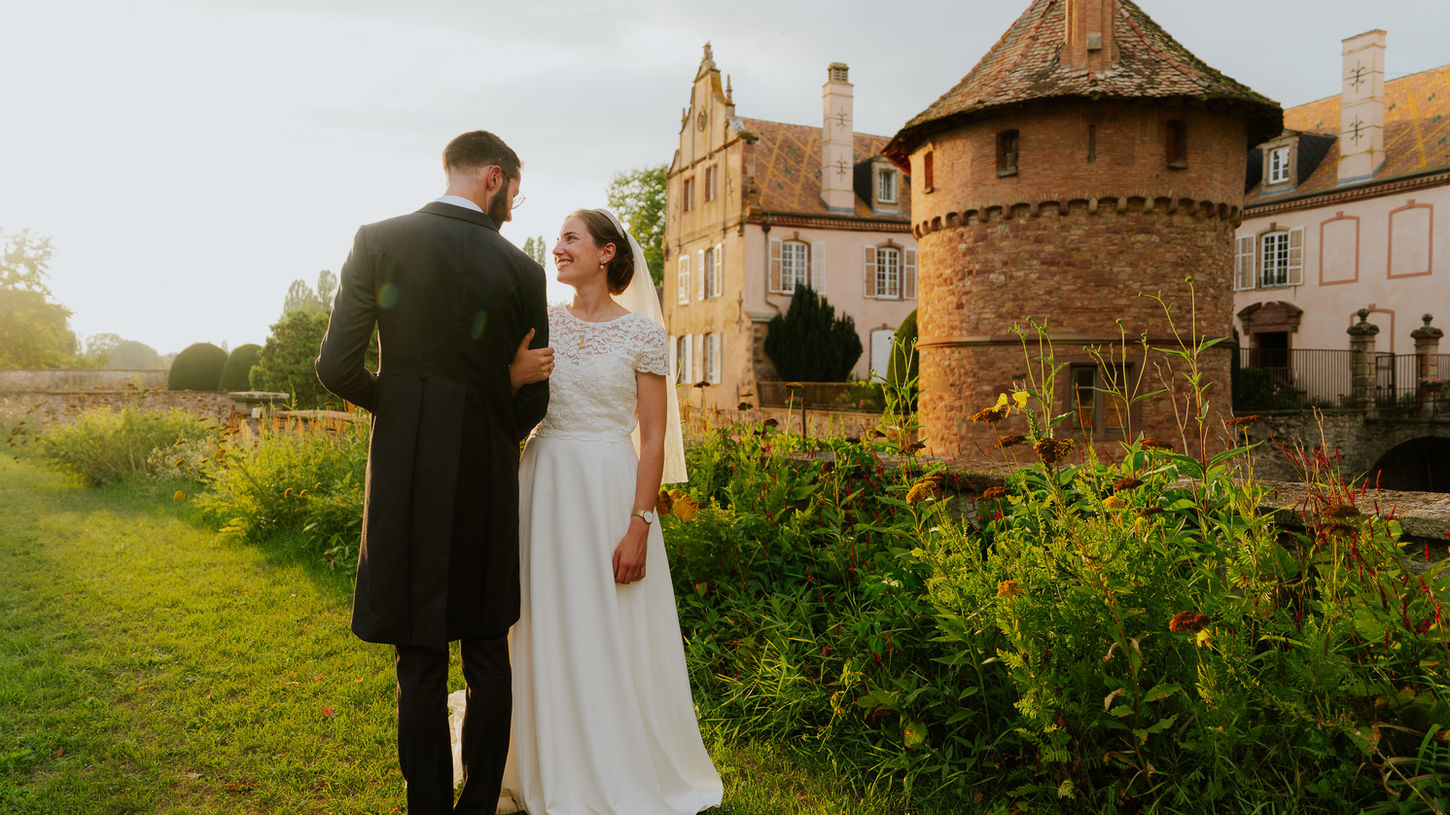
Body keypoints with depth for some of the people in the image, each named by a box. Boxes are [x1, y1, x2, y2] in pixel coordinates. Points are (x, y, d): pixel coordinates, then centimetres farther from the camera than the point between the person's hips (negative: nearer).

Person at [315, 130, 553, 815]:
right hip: (489, 481, 1)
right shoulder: (521, 269, -2)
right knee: (488, 655, 15)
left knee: (420, 661, 8)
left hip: (407, 475, -1)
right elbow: (532, 400, 2)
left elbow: (337, 367, -7)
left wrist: (392, 405, 12)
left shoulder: (379, 241, -4)